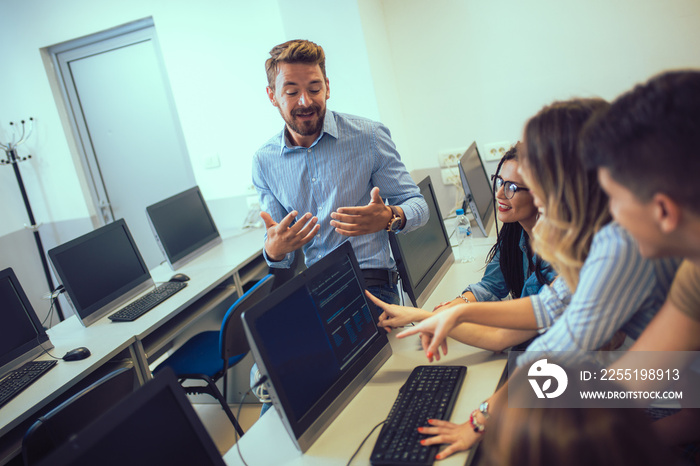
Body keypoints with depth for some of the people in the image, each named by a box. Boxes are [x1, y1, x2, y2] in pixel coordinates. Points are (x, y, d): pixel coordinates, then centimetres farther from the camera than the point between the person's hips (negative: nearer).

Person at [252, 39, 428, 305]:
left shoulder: (369, 137, -3)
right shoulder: (264, 162, 6)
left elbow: (418, 206, 1)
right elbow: (277, 246, 11)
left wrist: (389, 218, -24)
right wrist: (273, 251, -16)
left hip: (371, 286, -2)